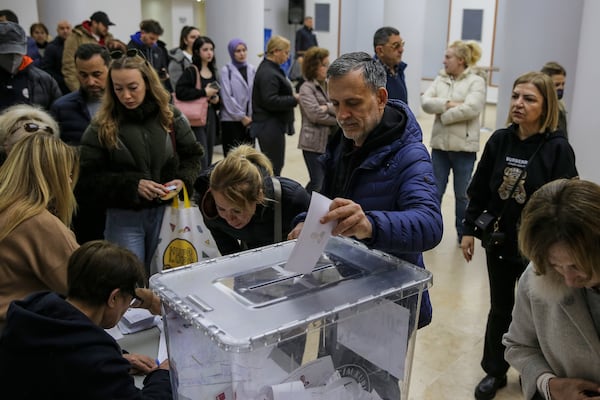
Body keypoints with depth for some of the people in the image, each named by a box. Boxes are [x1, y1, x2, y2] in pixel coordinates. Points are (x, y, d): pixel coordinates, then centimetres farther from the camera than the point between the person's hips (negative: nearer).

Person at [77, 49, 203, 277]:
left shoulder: (170, 117, 1)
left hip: (165, 212, 2)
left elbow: (193, 156, 11)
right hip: (123, 217, -2)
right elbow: (89, 179, -8)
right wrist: (133, 185, -19)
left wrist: (182, 180, -9)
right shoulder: (101, 127, -5)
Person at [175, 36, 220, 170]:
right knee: (201, 160, -10)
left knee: (209, 158, 10)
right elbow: (180, 91, -20)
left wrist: (217, 99, 4)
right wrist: (204, 92, -17)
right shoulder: (190, 71, -8)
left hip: (211, 118, 7)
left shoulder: (213, 72, 15)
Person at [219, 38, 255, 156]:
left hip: (250, 119, 4)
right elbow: (227, 96, -9)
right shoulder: (226, 70, -4)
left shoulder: (252, 69, 8)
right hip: (231, 119, -4)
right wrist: (241, 116, -9)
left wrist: (253, 115, -3)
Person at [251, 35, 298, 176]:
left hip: (271, 126, 11)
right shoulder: (268, 73, -18)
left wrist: (291, 95, 11)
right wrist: (294, 99, -17)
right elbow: (271, 101, -24)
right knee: (274, 167, -5)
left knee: (275, 165, 16)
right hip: (270, 127, -11)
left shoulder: (270, 68, 15)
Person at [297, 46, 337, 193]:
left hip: (330, 142, 6)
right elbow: (315, 114, -18)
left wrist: (328, 107, -15)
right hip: (314, 143, -6)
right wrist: (339, 120, -8)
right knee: (318, 184, -6)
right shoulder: (306, 88, -5)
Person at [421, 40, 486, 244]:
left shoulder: (476, 81, -5)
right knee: (435, 192, 10)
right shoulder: (441, 79, 8)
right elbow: (425, 102, -5)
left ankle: (463, 234, 28)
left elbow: (470, 108, -20)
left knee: (462, 194, 11)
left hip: (464, 145, -3)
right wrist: (449, 104, -17)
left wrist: (443, 115, -12)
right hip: (440, 143, 4)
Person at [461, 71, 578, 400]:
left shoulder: (558, 148, -14)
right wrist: (469, 230, 2)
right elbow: (479, 190, 3)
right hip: (499, 242, 3)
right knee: (500, 311, 16)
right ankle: (495, 371, 34)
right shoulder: (499, 141, -3)